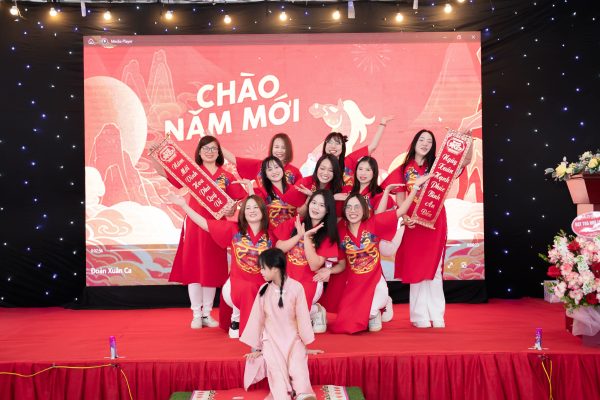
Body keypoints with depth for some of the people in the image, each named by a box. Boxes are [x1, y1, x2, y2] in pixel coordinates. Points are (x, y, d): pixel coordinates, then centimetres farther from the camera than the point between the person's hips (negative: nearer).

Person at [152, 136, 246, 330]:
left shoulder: (226, 177, 6)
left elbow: (240, 199, 6)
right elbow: (164, 172, -5)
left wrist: (233, 209, -14)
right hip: (194, 226, -1)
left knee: (212, 270, 7)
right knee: (193, 268, 2)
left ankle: (207, 313, 19)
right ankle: (196, 315, 12)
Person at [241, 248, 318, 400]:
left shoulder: (296, 287, -10)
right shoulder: (263, 290, -2)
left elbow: (302, 316, -5)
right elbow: (257, 318, 3)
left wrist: (307, 344, 0)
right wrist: (255, 347, 5)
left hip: (293, 338, -1)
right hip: (271, 339, 1)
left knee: (298, 369, -26)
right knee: (276, 370, -24)